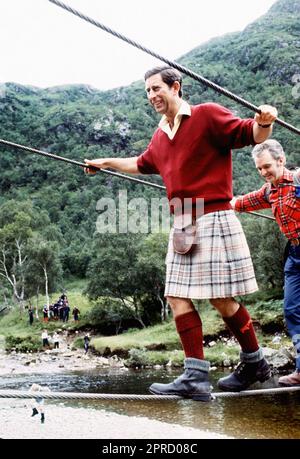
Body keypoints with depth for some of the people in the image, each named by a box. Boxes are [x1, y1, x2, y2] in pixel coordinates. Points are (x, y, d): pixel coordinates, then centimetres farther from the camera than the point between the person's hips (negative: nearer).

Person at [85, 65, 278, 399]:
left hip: (213, 220, -8)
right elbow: (142, 164, 39)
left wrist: (263, 123, -30)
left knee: (221, 298, -6)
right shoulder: (160, 136, 20)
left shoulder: (207, 115, -3)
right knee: (177, 297, 1)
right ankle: (196, 377, 4)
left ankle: (255, 364, 16)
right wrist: (106, 162, 48)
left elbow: (252, 136, -8)